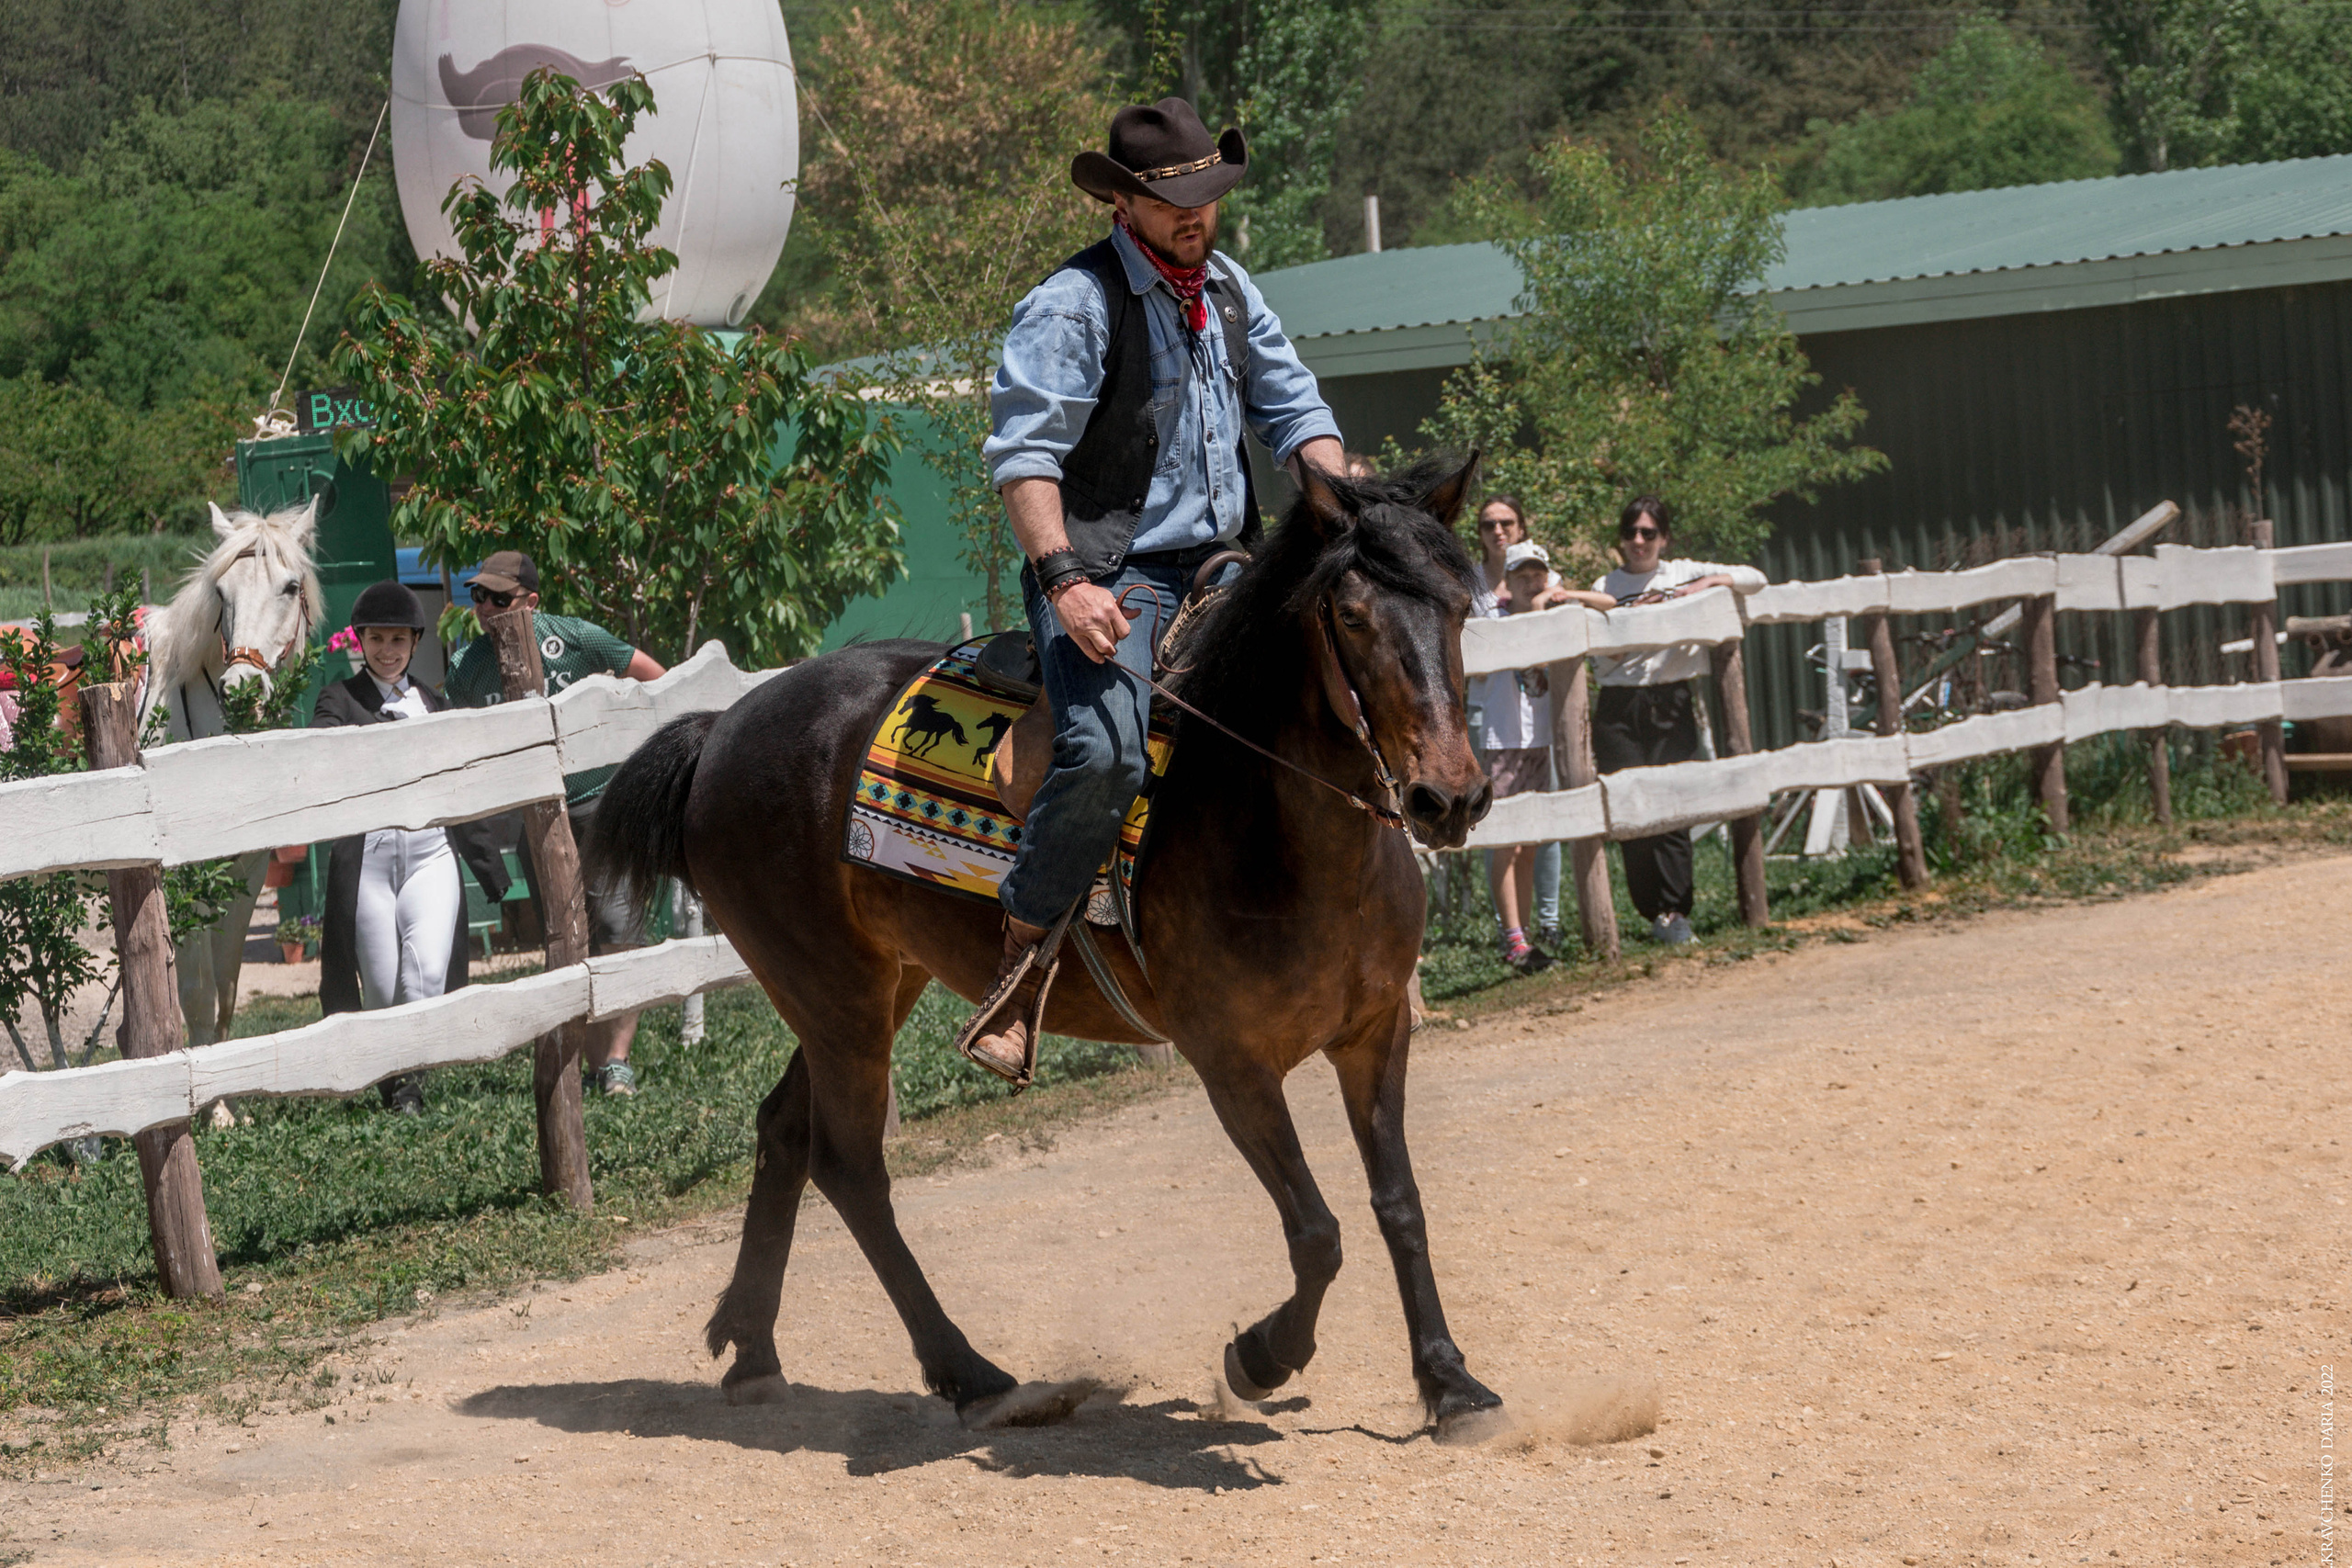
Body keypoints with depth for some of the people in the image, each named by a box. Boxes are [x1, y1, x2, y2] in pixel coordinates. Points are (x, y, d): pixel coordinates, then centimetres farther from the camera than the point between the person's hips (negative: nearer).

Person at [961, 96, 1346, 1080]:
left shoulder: (1229, 290, 15)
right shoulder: (1074, 304, -10)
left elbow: (1291, 407, 20)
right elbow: (1023, 452, -16)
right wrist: (1065, 581, -27)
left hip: (1221, 568, 8)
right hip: (1108, 577, -8)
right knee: (1105, 751, -31)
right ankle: (1021, 961, -18)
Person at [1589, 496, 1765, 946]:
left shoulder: (1682, 574, 10)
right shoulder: (1606, 588, 10)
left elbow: (1755, 580, 5)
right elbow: (1604, 656, 2)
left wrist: (1707, 584, -10)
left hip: (1671, 705, -1)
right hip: (1618, 709, 1)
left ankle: (1675, 913, -8)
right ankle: (1653, 912, 2)